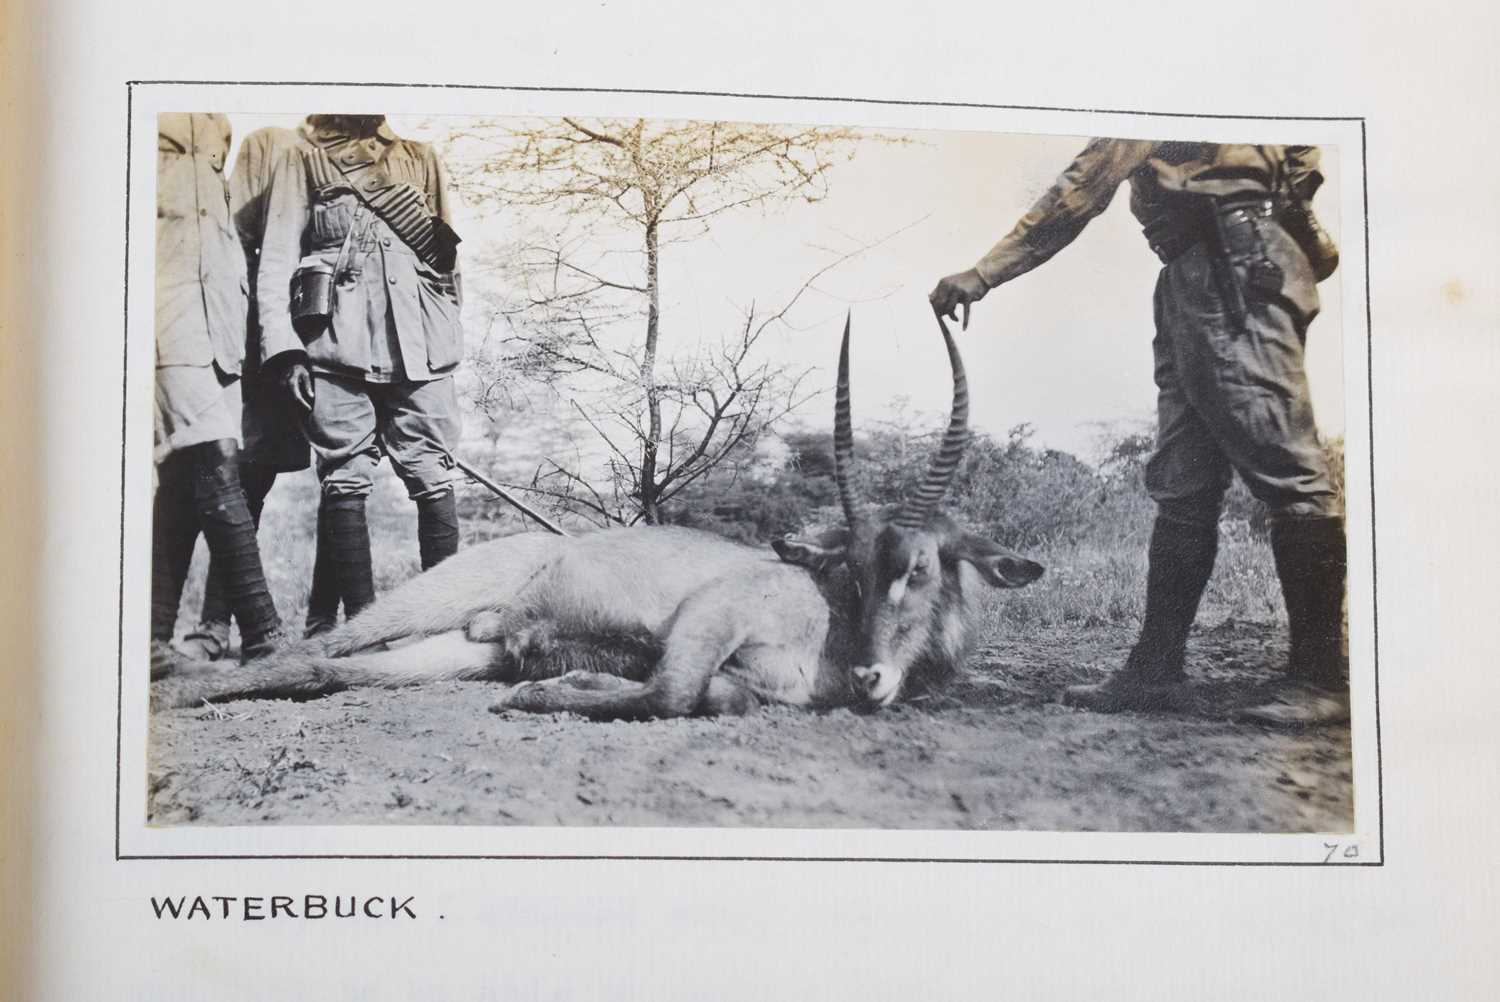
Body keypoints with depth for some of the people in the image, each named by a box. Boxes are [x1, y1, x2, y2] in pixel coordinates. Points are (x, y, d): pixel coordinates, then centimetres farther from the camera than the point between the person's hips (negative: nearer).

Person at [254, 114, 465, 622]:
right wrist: (282, 348, -7)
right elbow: (276, 258, 6)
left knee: (433, 481, -7)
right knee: (346, 482, -6)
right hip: (338, 347, -2)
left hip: (419, 350, 2)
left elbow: (448, 257, 22)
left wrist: (448, 342, 13)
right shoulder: (302, 162, 15)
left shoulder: (423, 161, 23)